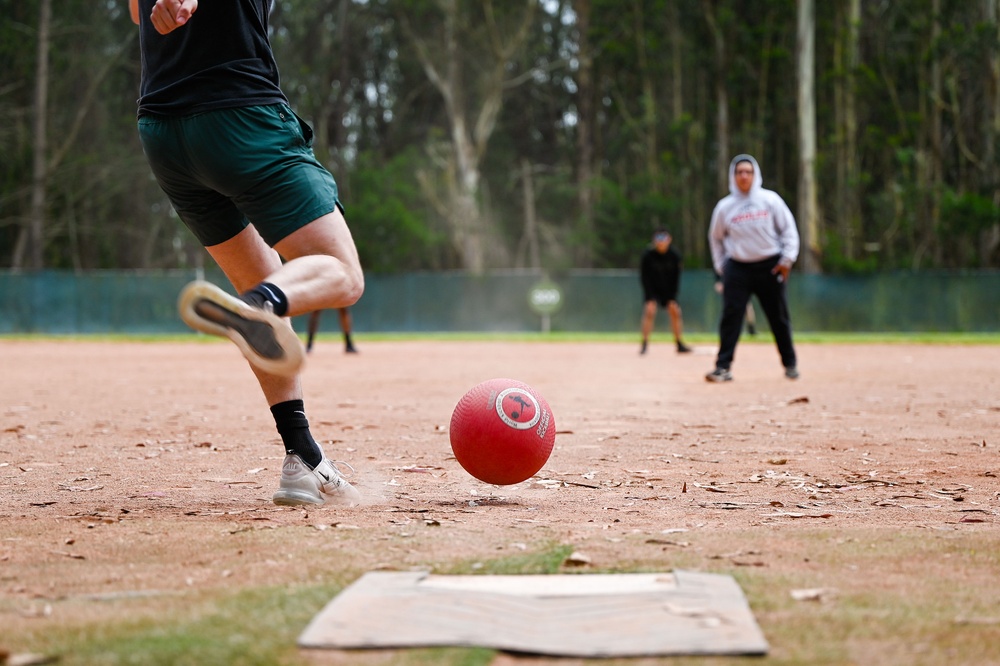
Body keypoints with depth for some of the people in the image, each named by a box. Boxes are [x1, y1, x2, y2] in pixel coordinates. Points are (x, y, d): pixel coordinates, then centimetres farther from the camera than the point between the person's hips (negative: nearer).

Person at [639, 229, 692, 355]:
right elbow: (644, 277, -14)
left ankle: (679, 344, 6)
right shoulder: (647, 255, -18)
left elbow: (676, 278, -4)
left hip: (668, 289, 3)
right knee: (649, 310, -21)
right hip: (652, 289, -3)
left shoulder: (674, 255, -11)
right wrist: (650, 297, -20)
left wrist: (672, 298, -9)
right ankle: (644, 343, -17)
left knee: (675, 311, -5)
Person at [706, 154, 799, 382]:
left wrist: (787, 258, -6)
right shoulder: (724, 207, 1)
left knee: (779, 317, 6)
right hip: (737, 267, 0)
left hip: (770, 267, 0)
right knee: (731, 317, -9)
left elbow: (788, 229, 2)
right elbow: (716, 237, 14)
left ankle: (790, 364, 19)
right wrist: (721, 266, 9)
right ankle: (723, 367, -8)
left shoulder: (770, 199, -2)